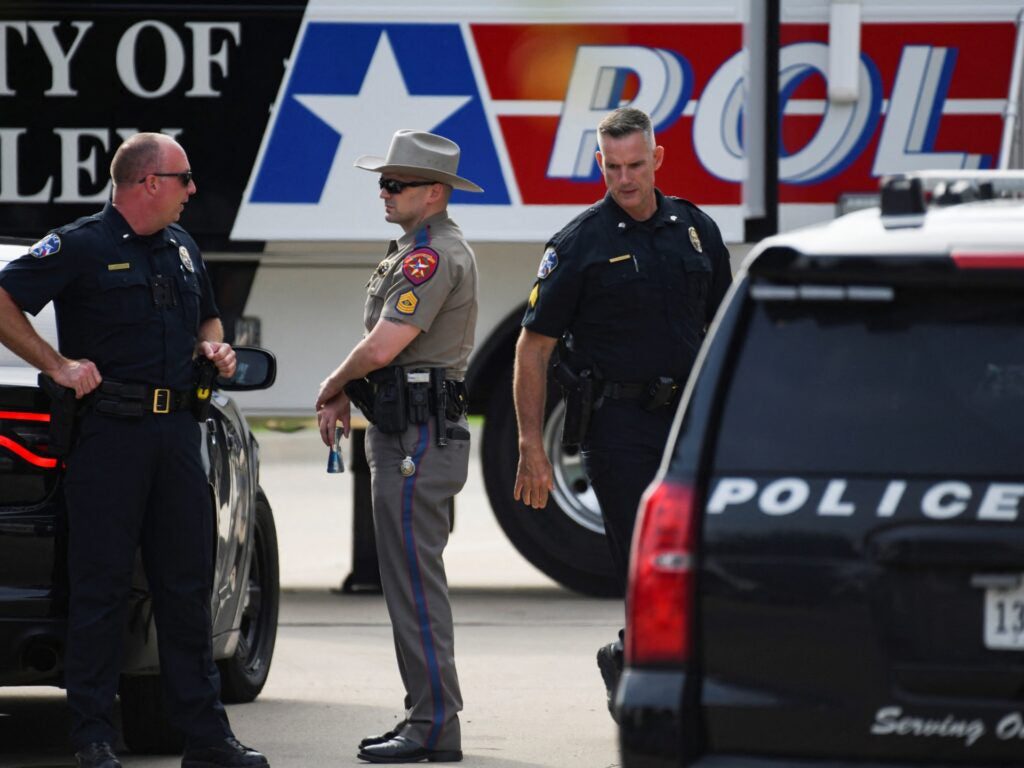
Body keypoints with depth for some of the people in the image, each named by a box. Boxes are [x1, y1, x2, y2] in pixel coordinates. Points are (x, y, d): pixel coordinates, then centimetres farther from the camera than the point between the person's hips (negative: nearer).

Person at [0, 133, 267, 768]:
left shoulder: (182, 249, 17)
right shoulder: (81, 248, -5)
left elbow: (207, 317, 33)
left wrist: (214, 347, 12)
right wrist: (58, 365, -11)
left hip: (177, 430, 6)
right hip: (110, 433, -6)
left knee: (188, 583, 7)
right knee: (102, 585, -4)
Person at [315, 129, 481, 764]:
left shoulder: (434, 255, -16)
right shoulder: (420, 250, 19)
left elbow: (383, 346, -22)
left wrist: (331, 388, -4)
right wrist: (347, 397, 10)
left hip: (419, 441, -11)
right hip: (410, 433, 11)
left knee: (415, 584, -10)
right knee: (413, 582, 13)